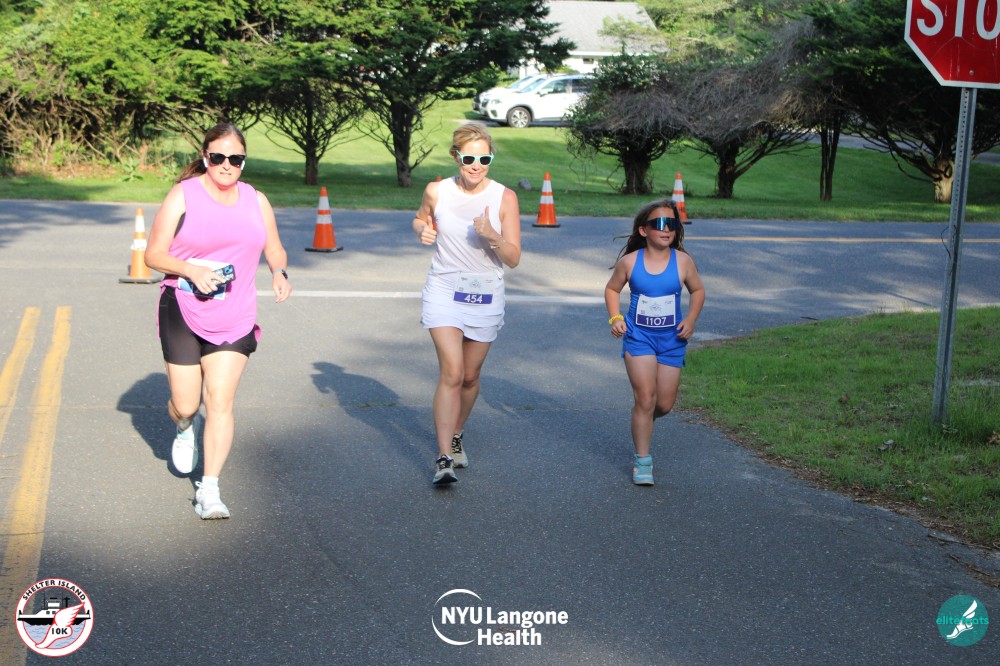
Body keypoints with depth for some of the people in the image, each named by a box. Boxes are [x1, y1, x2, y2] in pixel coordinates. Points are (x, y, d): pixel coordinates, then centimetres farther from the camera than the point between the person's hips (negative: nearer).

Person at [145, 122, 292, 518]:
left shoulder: (256, 201, 9)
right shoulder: (183, 195, -2)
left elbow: (275, 251, 19)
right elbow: (154, 254, -3)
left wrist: (279, 273, -5)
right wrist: (190, 269, -21)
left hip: (234, 319, 2)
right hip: (183, 313, -2)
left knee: (220, 401, -8)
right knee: (185, 405, 1)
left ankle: (209, 490, -5)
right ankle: (184, 431, 40)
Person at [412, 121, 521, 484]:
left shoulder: (504, 198, -8)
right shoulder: (437, 192, -6)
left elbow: (513, 259, -8)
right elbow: (421, 219, 17)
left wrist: (492, 236, -26)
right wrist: (422, 231, -6)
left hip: (486, 295, 1)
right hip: (444, 290, -1)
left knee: (470, 375, 13)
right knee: (452, 372, -16)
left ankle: (456, 436, 39)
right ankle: (444, 458, -16)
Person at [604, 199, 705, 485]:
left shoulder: (683, 261, -6)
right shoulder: (630, 262, -8)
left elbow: (697, 291, 10)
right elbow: (612, 289, 9)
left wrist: (690, 320, -5)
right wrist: (615, 318, -6)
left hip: (672, 339, 2)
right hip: (638, 337, -2)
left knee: (665, 404, 7)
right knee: (645, 399, -10)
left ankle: (642, 422, 43)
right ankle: (642, 461, 1)